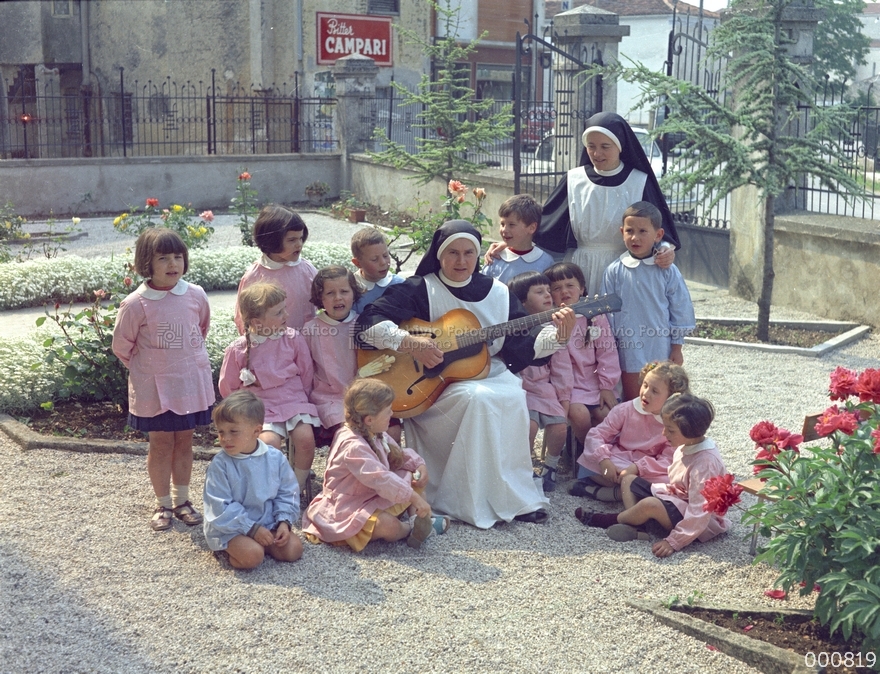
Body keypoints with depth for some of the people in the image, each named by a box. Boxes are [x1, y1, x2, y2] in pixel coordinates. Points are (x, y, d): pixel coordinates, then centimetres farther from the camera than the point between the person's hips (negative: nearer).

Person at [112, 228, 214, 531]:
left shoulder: (196, 295, -6)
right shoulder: (135, 304, -16)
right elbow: (122, 345, -3)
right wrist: (147, 368, 5)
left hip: (191, 383, 3)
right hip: (154, 389, -2)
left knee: (184, 441, 13)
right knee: (161, 444, 8)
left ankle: (182, 500, 27)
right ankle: (163, 504, 23)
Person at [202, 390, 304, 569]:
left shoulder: (275, 458, -4)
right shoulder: (219, 465, -15)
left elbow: (287, 493, 5)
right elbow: (221, 508, -16)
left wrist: (284, 521, -10)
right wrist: (252, 529, -20)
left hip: (269, 523, 5)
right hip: (230, 528, -4)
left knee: (294, 548, -13)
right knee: (252, 556, -29)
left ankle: (258, 542, 9)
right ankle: (228, 549, 3)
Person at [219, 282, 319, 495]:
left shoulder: (293, 339, -3)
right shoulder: (238, 350, -6)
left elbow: (306, 374, 9)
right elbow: (228, 387, 7)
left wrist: (299, 399, 9)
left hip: (294, 403, 2)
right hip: (261, 408, -2)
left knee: (305, 438, -23)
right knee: (269, 442, -28)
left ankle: (298, 488, -1)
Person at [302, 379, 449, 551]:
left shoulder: (376, 434, 1)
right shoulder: (354, 447, -31)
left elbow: (399, 453, 14)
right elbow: (381, 479, -37)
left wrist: (419, 464, -6)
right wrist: (415, 497, -35)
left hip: (376, 497, 10)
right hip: (348, 508, -10)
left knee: (415, 477, 7)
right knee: (387, 525, -36)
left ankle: (415, 518, -4)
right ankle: (409, 530, -3)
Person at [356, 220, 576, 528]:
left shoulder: (499, 293, 10)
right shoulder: (420, 290, -2)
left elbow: (523, 347, 8)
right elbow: (368, 323, -12)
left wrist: (558, 335, -10)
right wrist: (410, 342, -24)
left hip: (490, 374, 4)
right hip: (435, 386, -3)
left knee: (514, 396, -29)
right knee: (478, 398, -33)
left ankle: (517, 495, -15)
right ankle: (481, 504, -22)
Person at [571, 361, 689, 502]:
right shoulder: (626, 410, -4)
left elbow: (668, 462, -17)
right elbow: (596, 434, -6)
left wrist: (637, 467, -31)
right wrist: (604, 459, -26)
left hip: (647, 472, 0)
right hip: (616, 465, 1)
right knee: (588, 460, -28)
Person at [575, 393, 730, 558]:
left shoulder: (705, 463, -30)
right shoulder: (687, 446, -2)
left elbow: (699, 513, -31)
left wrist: (674, 541, -32)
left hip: (697, 524, -10)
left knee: (650, 505, -35)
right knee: (628, 480, 11)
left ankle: (611, 519, -6)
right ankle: (633, 525, -13)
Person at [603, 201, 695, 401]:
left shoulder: (667, 271, -4)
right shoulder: (614, 271, -4)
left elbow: (680, 308, 2)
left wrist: (677, 348, 3)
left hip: (661, 353, 0)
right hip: (629, 352, 0)